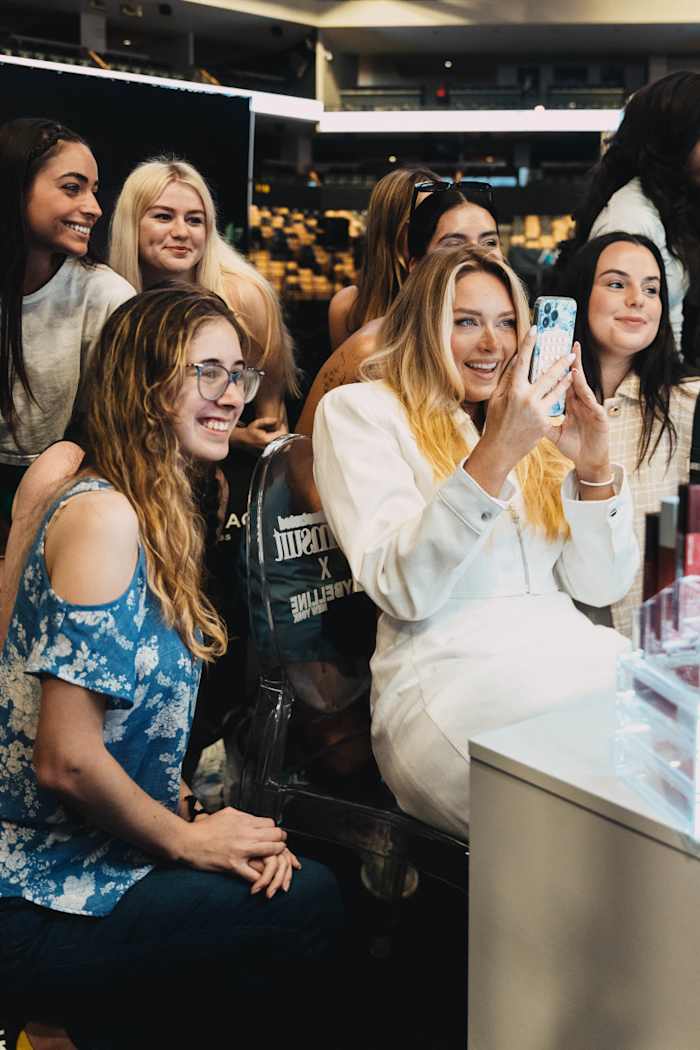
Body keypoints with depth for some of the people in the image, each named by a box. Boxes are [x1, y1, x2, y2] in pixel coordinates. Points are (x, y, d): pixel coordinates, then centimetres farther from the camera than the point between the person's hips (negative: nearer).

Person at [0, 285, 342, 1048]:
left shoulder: (165, 518, 12)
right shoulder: (103, 515, -18)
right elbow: (66, 759, -23)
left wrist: (203, 821, -1)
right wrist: (189, 839, -9)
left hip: (89, 862, 9)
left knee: (301, 882, 1)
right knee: (306, 902, -11)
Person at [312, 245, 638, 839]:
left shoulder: (531, 423, 24)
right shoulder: (359, 410, 6)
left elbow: (600, 587, 15)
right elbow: (402, 591, -9)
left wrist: (596, 470, -2)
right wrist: (492, 458, -19)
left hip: (569, 654, 6)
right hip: (448, 677, -6)